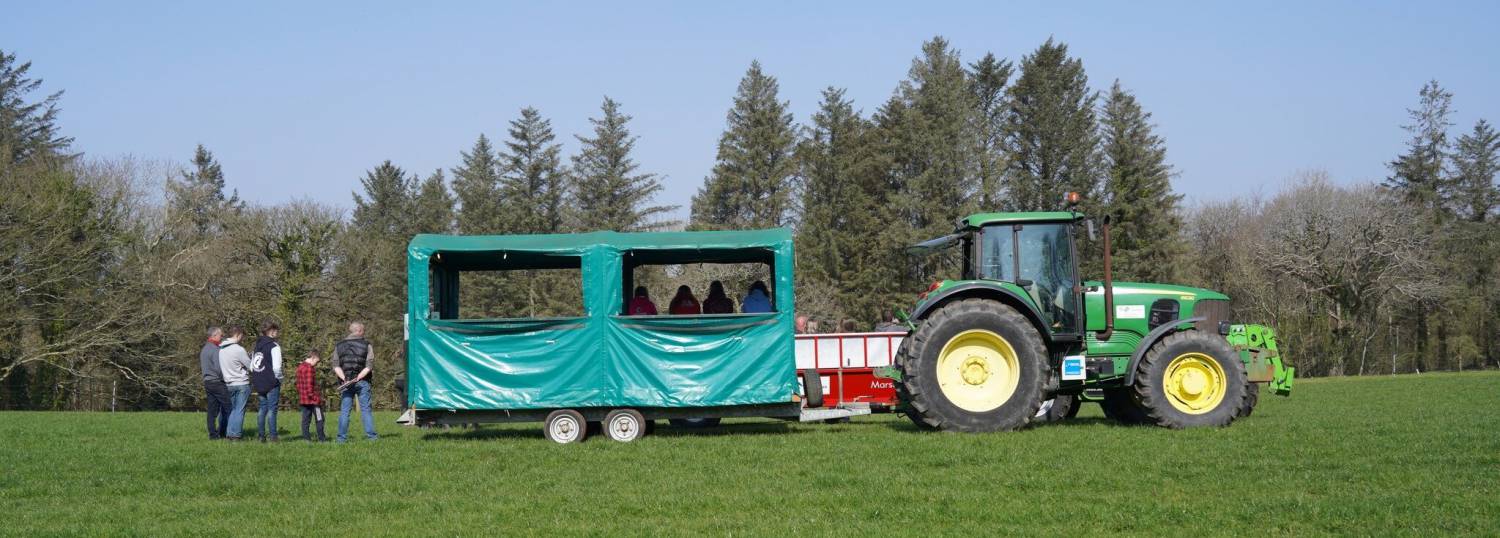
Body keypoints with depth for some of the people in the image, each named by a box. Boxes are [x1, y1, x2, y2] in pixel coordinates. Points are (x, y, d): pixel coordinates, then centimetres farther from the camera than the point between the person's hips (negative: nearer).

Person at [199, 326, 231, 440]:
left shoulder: (204, 349, 15)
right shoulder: (215, 350, -15)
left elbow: (201, 366, 20)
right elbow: (219, 369, -20)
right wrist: (225, 378, -7)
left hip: (207, 382, 9)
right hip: (217, 382, -9)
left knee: (212, 409, 9)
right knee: (227, 408, -4)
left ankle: (212, 434, 7)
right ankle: (221, 433, -6)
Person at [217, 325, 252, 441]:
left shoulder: (221, 349, 1)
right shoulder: (238, 349, -17)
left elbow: (220, 367, 9)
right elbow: (250, 366, -9)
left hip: (229, 384, 6)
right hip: (242, 384, -6)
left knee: (232, 409, 16)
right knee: (240, 410, 1)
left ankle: (229, 433, 16)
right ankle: (235, 434, -1)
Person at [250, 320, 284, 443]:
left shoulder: (257, 345, 11)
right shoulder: (274, 346, -11)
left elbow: (251, 366, 12)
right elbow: (276, 367, -19)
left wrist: (257, 376, 17)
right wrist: (278, 378, -2)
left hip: (258, 382, 6)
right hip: (272, 383, -6)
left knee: (262, 408, 12)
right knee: (272, 409, -2)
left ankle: (261, 435, 13)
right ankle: (273, 435, -2)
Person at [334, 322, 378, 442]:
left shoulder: (339, 346, 9)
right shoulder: (366, 345, 1)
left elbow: (336, 366, 0)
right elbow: (369, 366, -9)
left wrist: (344, 378, -9)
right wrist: (358, 377, -12)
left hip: (346, 383, 2)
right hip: (362, 382, -2)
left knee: (344, 411, 4)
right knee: (366, 409, 3)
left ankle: (342, 438, 1)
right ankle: (371, 435, 0)